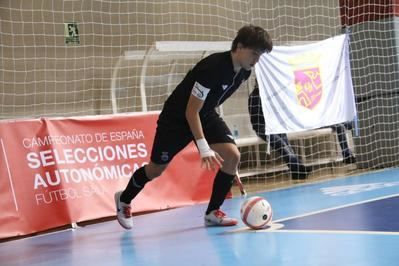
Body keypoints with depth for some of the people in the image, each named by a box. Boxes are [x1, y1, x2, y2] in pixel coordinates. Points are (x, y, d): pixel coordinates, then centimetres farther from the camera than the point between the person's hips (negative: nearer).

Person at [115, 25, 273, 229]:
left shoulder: (243, 71, -9)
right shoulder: (213, 67, -34)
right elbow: (191, 111, -33)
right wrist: (204, 147, -38)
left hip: (206, 115, 7)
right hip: (178, 116, -6)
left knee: (232, 156, -15)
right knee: (156, 169, 8)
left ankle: (213, 212, -2)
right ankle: (124, 200, 37)